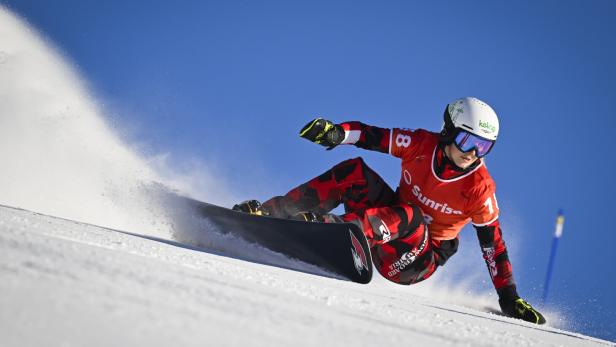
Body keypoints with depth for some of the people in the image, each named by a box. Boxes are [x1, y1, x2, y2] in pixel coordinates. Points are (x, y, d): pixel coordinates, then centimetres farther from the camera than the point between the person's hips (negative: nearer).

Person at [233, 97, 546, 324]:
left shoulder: (479, 187, -17)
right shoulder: (421, 144, -9)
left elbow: (492, 242, -12)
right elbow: (373, 137, -10)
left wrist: (509, 298, -14)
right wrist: (338, 133, -31)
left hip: (418, 262, -4)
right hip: (390, 227, 4)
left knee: (410, 218, -37)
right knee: (354, 171, -17)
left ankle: (333, 228, -50)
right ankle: (272, 213, -20)